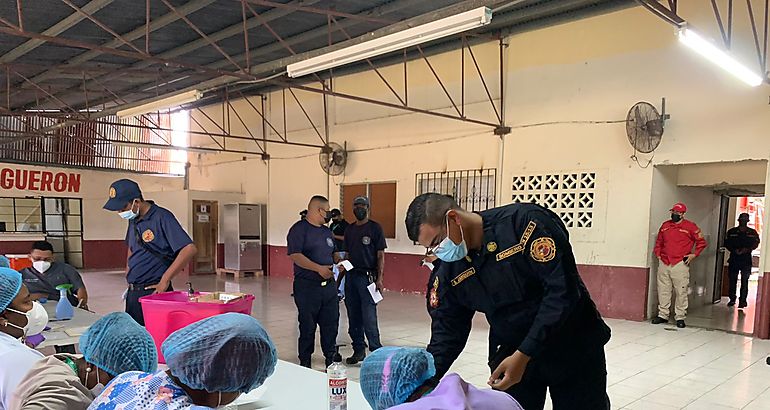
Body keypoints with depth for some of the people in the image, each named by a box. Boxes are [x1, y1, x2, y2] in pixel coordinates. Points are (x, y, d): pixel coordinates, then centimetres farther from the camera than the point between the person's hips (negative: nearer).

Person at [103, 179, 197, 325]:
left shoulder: (162, 217, -16)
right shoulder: (133, 220, 9)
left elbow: (189, 250, -24)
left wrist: (165, 281, -20)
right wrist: (129, 279, 15)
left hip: (154, 291, -8)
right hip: (133, 292, 8)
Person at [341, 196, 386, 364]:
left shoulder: (375, 228, -2)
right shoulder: (349, 230, 14)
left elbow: (380, 255, -5)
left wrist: (380, 278, -13)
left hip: (367, 276, -6)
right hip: (350, 276, 6)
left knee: (369, 317, -7)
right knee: (353, 317, 10)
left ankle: (376, 351, 3)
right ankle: (358, 350, 21)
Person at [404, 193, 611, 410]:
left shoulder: (526, 223, -25)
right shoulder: (447, 272, -8)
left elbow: (562, 291, -27)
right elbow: (447, 330, -3)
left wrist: (524, 355, -27)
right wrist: (425, 381, -16)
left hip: (572, 349, -3)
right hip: (509, 354, 4)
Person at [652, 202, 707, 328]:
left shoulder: (690, 226, 0)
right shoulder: (665, 225, 13)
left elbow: (701, 242, 5)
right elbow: (659, 241, 24)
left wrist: (694, 254, -4)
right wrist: (658, 254, 13)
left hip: (680, 264, -4)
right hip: (663, 263, 4)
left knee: (681, 292, -2)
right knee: (663, 291, 7)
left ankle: (680, 317, 6)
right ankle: (662, 315, 16)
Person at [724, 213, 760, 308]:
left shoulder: (752, 232, 8)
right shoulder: (732, 232, 9)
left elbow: (756, 244, 2)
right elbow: (726, 243, 5)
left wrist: (746, 250, -15)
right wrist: (734, 250, -12)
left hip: (746, 259, -1)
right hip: (734, 258, 2)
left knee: (744, 281, -6)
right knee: (732, 280, 6)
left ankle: (743, 301, -5)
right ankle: (732, 299, 16)